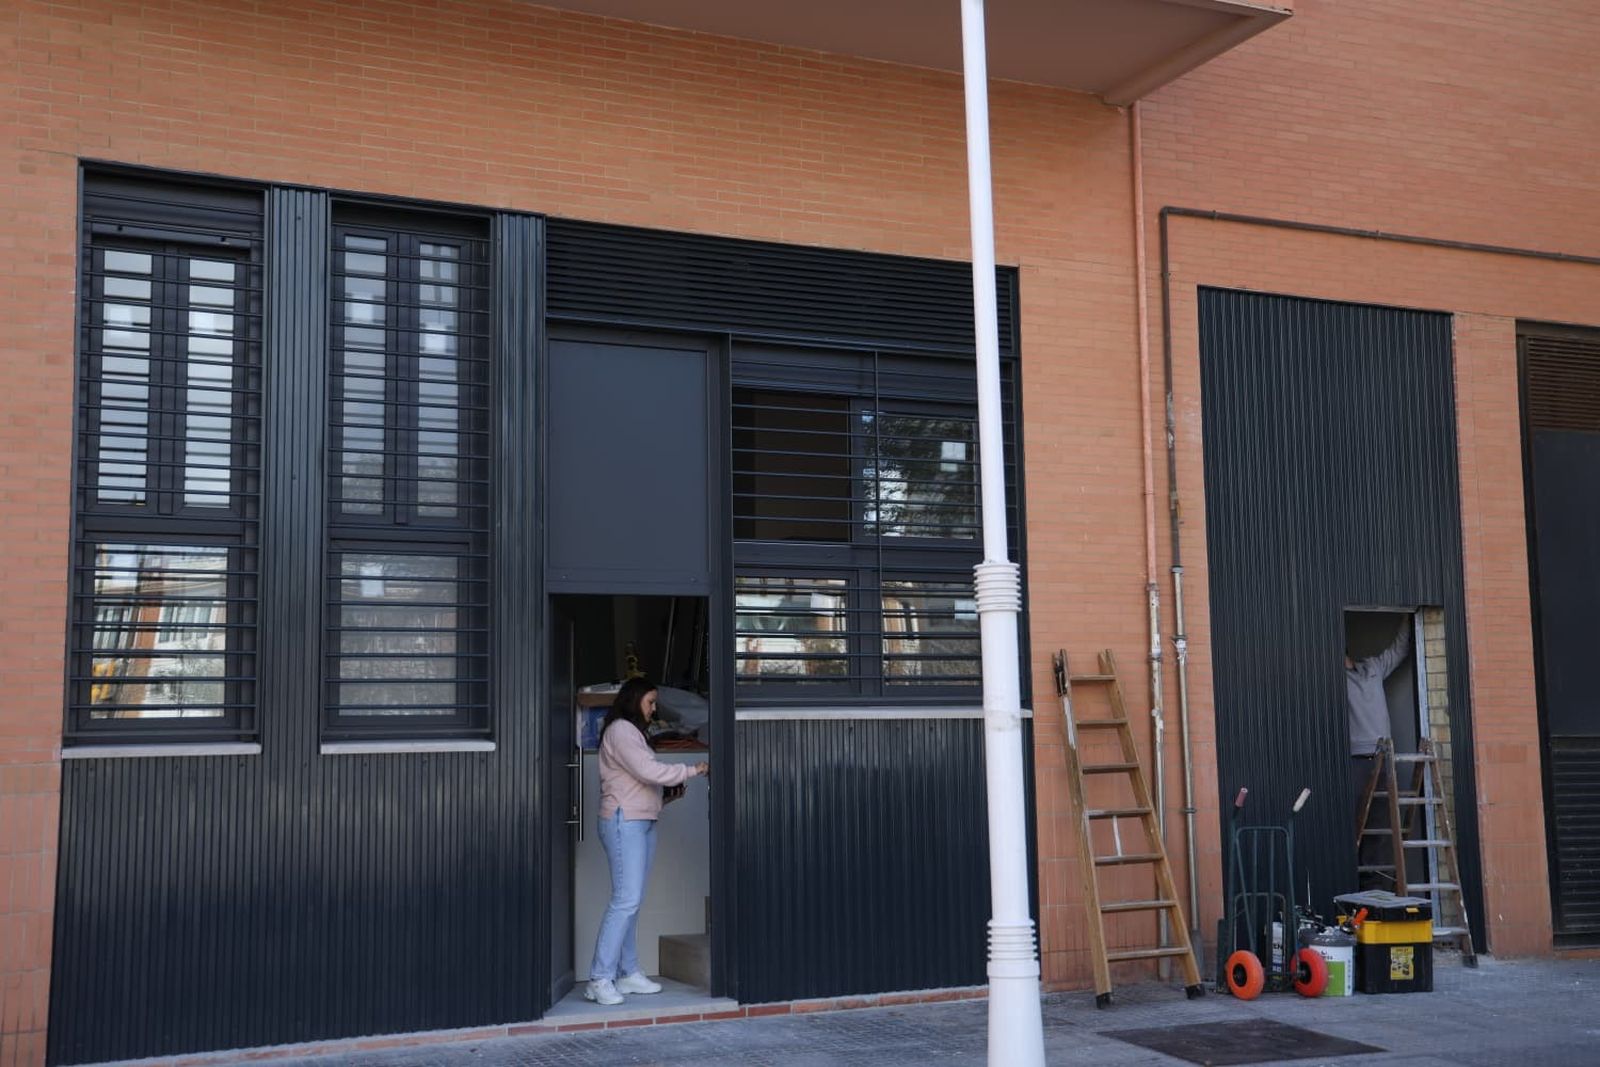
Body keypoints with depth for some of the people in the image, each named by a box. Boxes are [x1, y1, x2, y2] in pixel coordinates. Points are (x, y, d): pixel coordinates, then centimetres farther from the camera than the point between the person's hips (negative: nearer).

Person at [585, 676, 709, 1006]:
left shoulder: (632, 732, 21)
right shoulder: (620, 731, -10)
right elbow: (649, 771, -17)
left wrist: (671, 789, 6)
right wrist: (693, 771, -10)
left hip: (642, 822, 10)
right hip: (624, 822, -10)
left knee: (632, 901, 8)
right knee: (625, 900, -14)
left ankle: (627, 973, 11)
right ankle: (599, 980, -14)